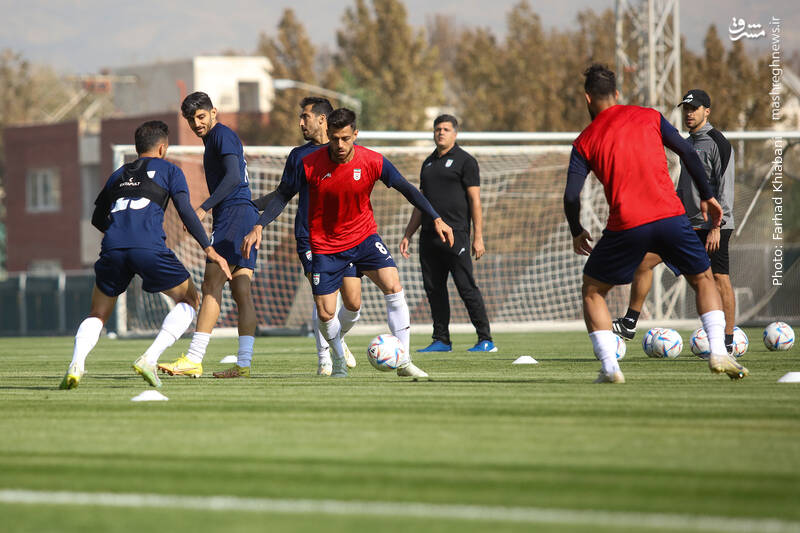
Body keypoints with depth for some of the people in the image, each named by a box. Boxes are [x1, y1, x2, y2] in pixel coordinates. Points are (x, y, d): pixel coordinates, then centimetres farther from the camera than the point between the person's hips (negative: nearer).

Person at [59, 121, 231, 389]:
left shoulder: (119, 174, 30)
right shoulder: (168, 170, 19)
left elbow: (98, 219, 34)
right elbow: (185, 210, 5)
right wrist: (208, 249, 3)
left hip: (113, 246, 3)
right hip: (149, 246, -3)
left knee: (98, 314, 18)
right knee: (188, 300, 16)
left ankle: (76, 363, -11)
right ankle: (149, 359, -4)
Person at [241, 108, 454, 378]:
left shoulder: (373, 162, -14)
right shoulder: (310, 164, -16)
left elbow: (406, 189, -2)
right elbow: (283, 196, -4)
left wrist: (436, 219, -6)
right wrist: (258, 228, -13)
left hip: (364, 236, 0)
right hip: (325, 246, 0)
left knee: (393, 286, -21)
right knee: (325, 314, -3)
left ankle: (404, 362, -14)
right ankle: (339, 364, 27)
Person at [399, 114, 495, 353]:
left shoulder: (465, 161, -2)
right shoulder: (428, 163, 19)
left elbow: (475, 201, -6)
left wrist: (478, 237, -12)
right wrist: (408, 235, 18)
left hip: (455, 234, -7)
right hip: (429, 234, 7)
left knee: (466, 287, -8)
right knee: (433, 288, 6)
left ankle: (486, 340, -5)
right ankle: (441, 340, 12)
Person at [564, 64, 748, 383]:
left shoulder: (585, 141, 9)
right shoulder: (649, 117, 13)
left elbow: (571, 197, 2)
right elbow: (687, 153, 8)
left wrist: (577, 233, 18)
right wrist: (707, 197, 15)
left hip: (625, 226, -1)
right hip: (670, 216, 1)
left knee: (592, 291, 17)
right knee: (703, 279, 20)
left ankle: (609, 367, 3)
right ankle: (718, 352, 0)